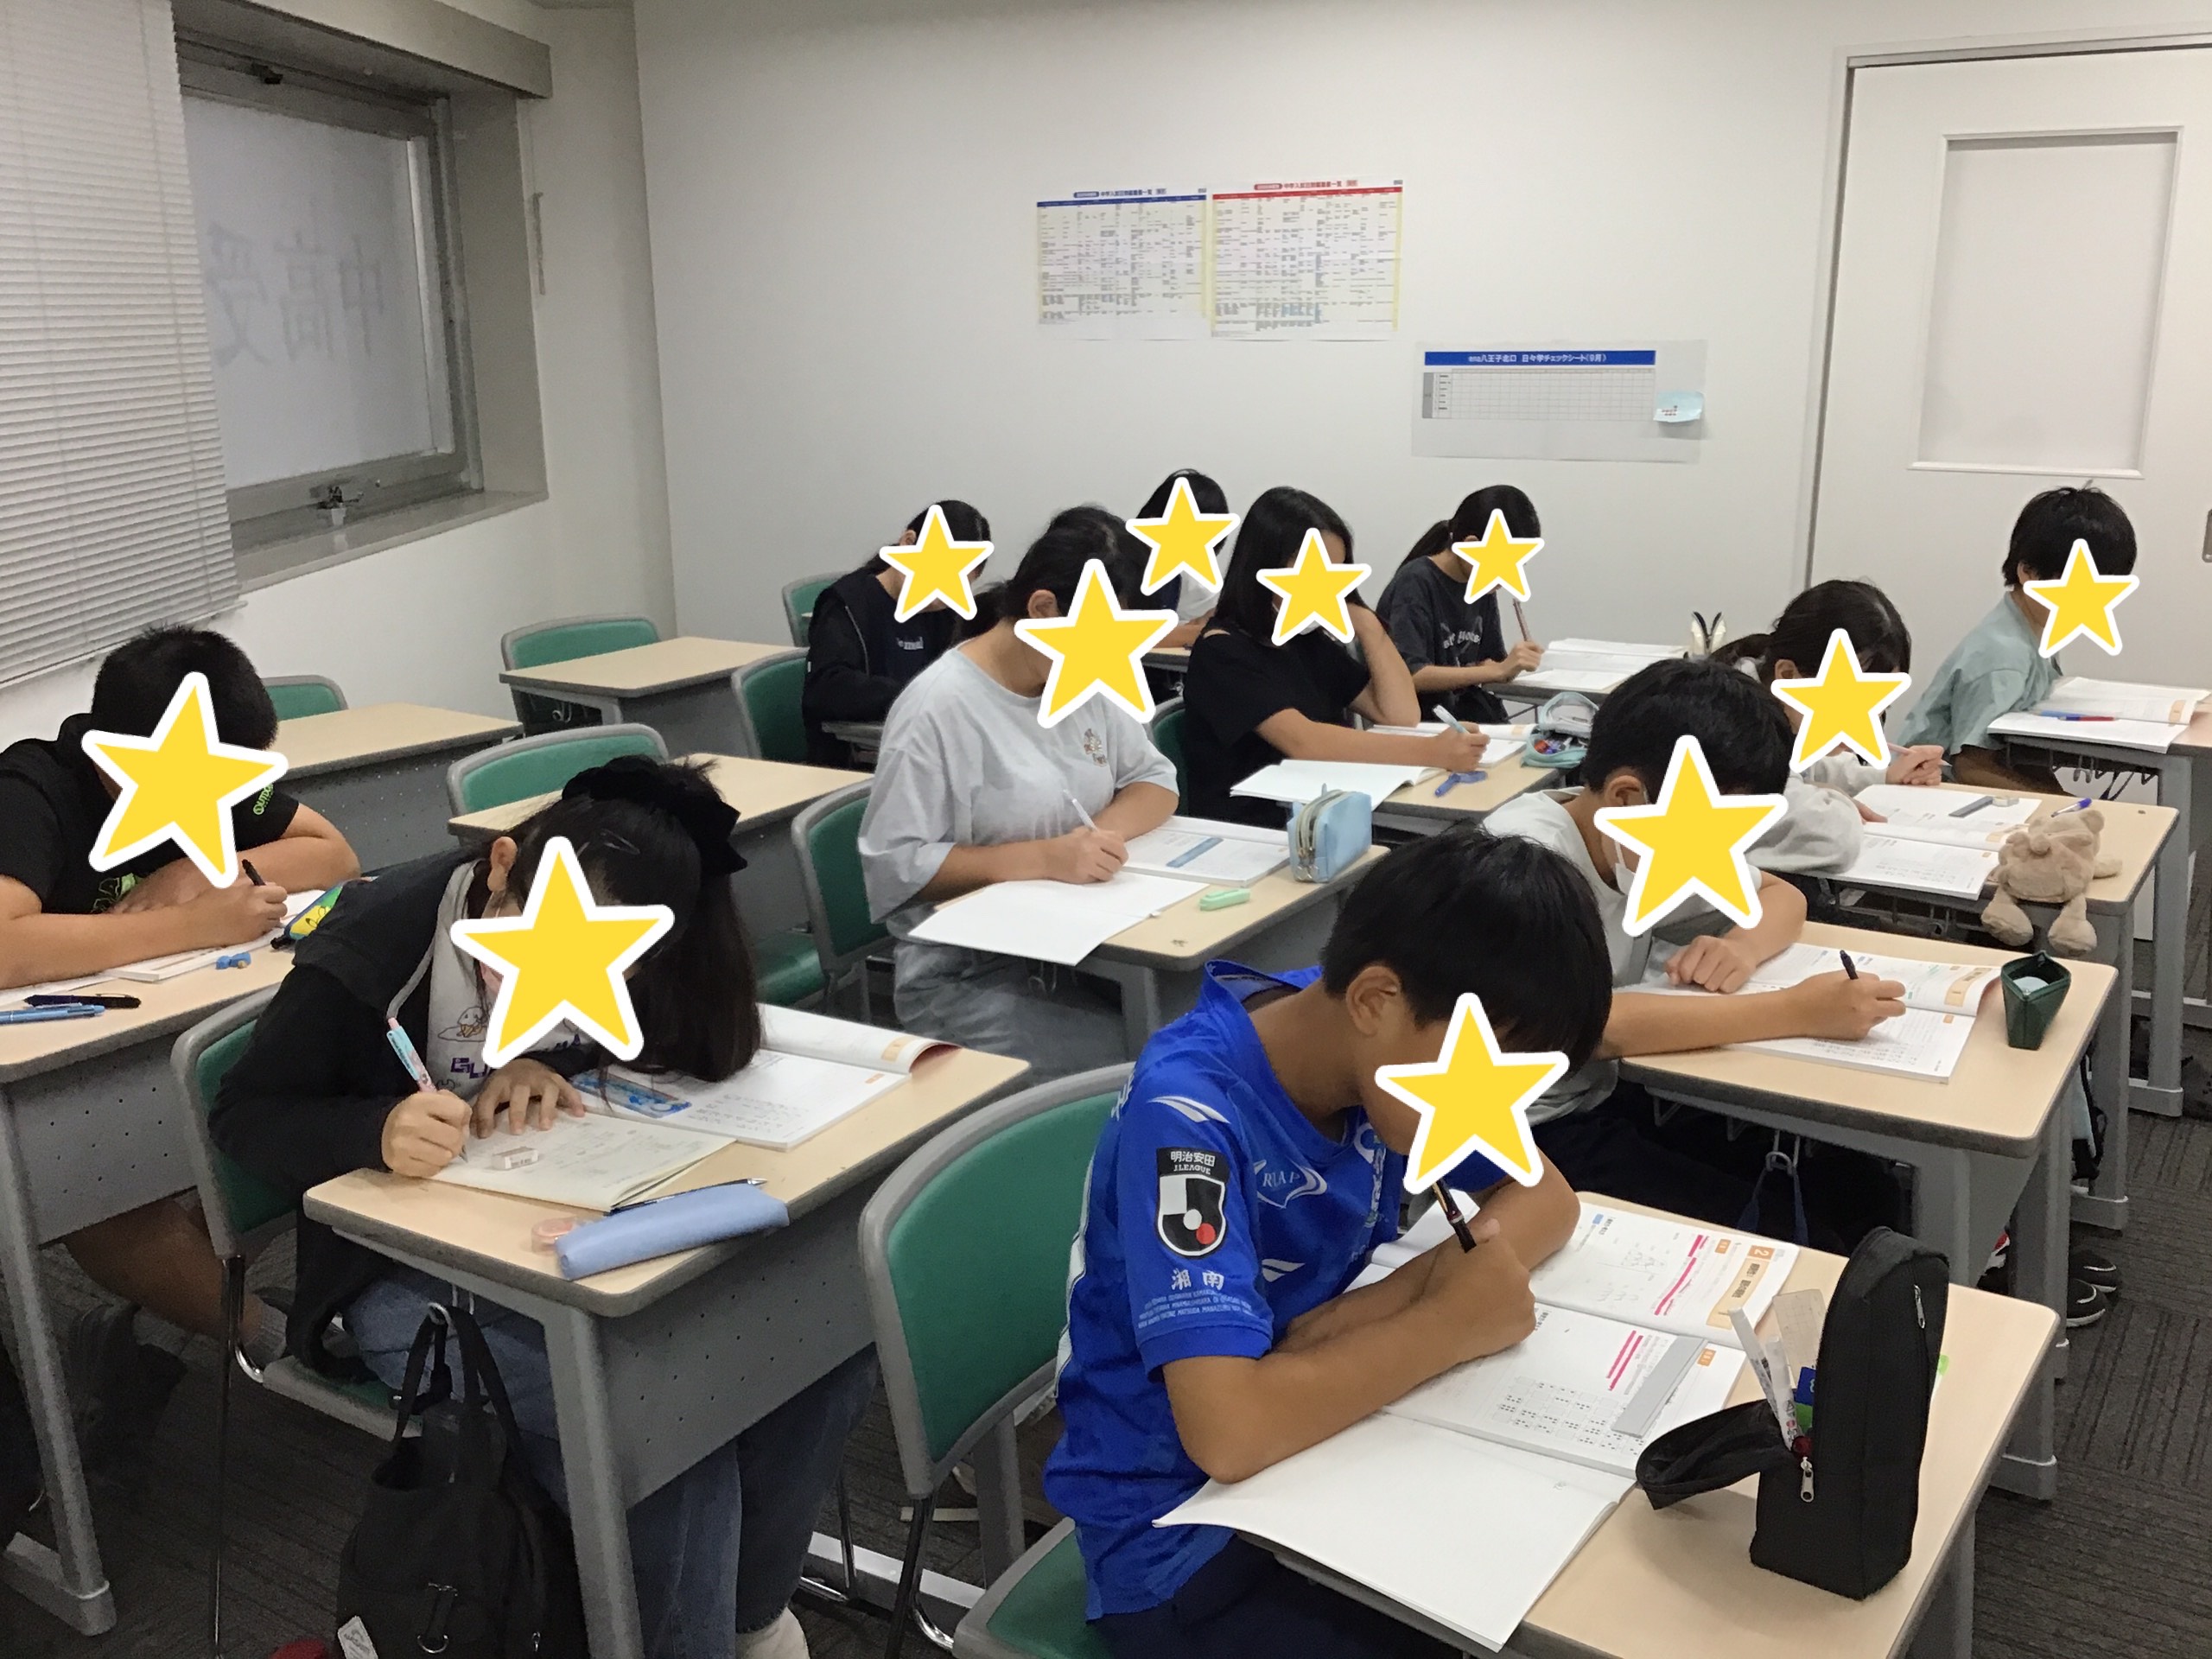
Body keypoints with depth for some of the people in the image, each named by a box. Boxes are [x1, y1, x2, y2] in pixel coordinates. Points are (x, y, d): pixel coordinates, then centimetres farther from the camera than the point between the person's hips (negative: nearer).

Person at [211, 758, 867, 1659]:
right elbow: (242, 1115, -10)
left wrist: (550, 1061, -17)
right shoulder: (368, 955, -20)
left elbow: (697, 1039, 4)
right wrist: (378, 1129, -33)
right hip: (416, 1277, -4)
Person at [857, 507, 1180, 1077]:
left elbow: (1157, 781, 12)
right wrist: (1044, 857, -24)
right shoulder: (939, 707, -15)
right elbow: (892, 867, -17)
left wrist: (1105, 829, -10)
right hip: (966, 974, -7)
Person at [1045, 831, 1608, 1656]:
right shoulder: (1189, 1115, -30)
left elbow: (1545, 1197, 1)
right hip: (1181, 1530, -6)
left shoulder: (1403, 1049, -8)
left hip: (1319, 1449, 6)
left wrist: (1413, 1287, -18)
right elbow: (1229, 1429, -38)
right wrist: (1449, 1323, -25)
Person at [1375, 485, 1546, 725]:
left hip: (1467, 714, 7)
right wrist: (1499, 670, -24)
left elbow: (1489, 663, 11)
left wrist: (1512, 666, -11)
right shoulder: (1415, 584, -13)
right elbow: (1409, 675, -21)